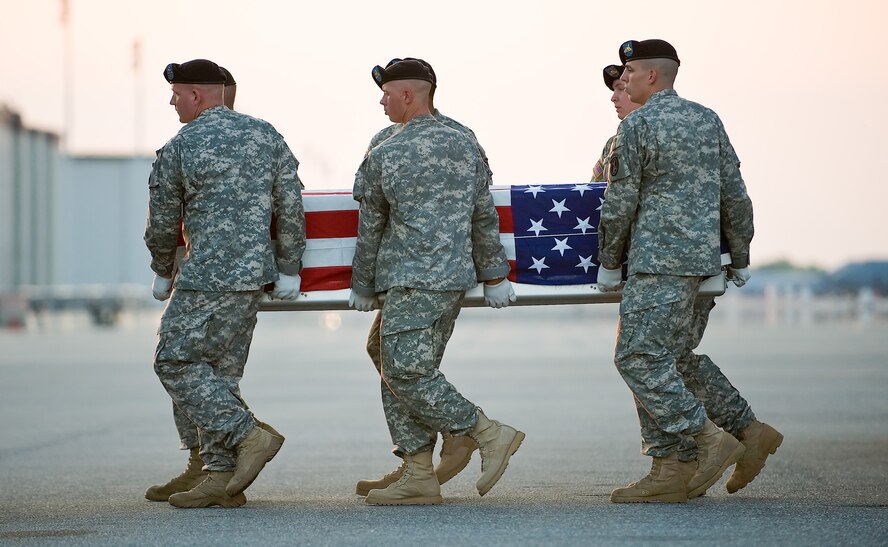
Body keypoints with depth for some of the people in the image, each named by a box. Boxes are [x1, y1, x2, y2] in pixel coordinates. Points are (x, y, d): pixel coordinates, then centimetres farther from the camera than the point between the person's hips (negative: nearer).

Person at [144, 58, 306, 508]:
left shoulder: (177, 150, -5)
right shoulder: (265, 135, 8)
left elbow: (162, 222, 6)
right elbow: (290, 206, 5)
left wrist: (163, 273, 22)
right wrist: (289, 269, 10)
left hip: (209, 276, -7)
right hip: (254, 270, 7)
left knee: (176, 361, 1)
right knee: (219, 371, 10)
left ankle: (249, 435, -8)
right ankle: (221, 477, 8)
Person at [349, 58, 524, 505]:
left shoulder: (383, 157, -6)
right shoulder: (464, 146, 9)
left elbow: (369, 229, 4)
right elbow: (485, 217, 11)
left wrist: (362, 288, 15)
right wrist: (494, 277, 17)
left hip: (412, 281, -8)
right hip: (454, 277, 8)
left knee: (405, 371, -7)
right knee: (401, 372, 10)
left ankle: (490, 435, -9)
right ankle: (418, 477, 7)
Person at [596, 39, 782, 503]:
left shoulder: (636, 125, -8)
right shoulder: (708, 120, 14)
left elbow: (619, 203, -6)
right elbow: (734, 195, 15)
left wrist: (609, 262, 5)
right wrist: (740, 259, 22)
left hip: (659, 259, -9)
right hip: (701, 255, 9)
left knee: (639, 356, -8)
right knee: (675, 355, 15)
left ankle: (710, 441, -12)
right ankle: (749, 432, 13)